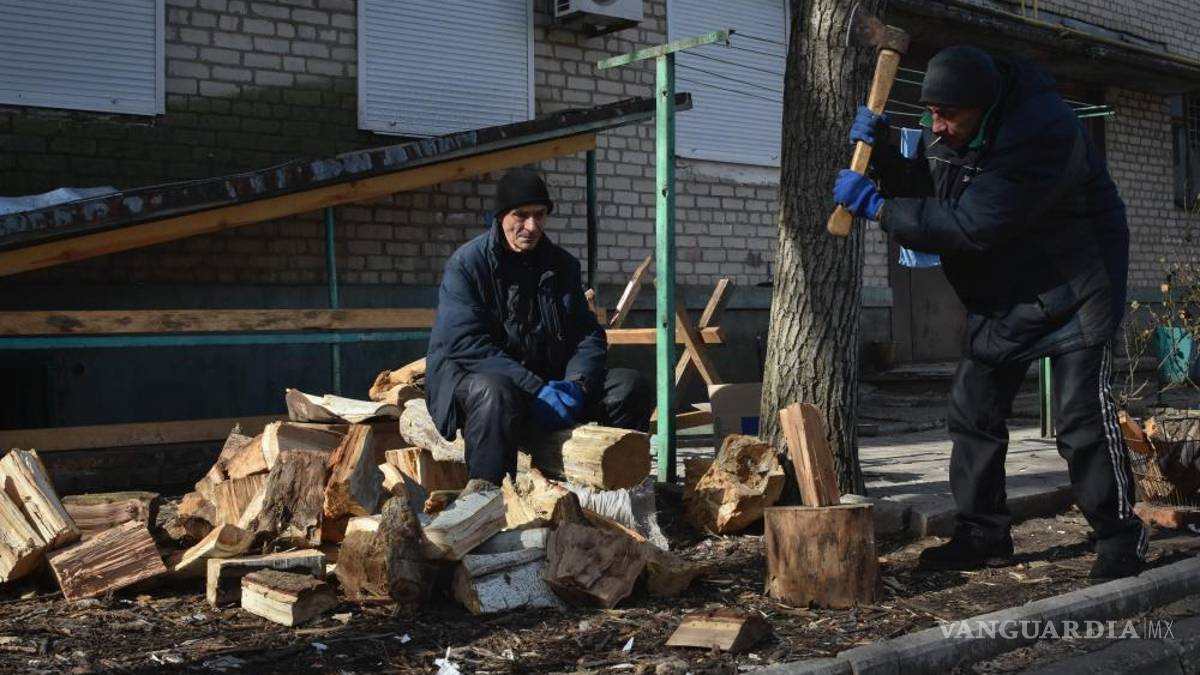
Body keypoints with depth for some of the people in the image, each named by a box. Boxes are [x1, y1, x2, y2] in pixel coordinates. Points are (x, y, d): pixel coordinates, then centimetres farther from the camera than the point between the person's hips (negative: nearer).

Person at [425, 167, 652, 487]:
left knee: (630, 385, -9)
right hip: (473, 376, -5)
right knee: (496, 393, -40)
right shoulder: (467, 263, -8)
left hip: (546, 380, 6)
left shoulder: (562, 265, 10)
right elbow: (467, 344, -19)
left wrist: (576, 384, -17)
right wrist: (536, 389, -27)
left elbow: (588, 335, 6)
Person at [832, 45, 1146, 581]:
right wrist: (881, 154, -14)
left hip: (1073, 288, -8)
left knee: (1083, 417, -9)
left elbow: (971, 225, -36)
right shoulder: (946, 129, -5)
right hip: (1001, 293, 8)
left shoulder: (1041, 132, -32)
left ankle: (1120, 540, 7)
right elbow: (921, 192, 5)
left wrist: (875, 206, -31)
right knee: (972, 412, 6)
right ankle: (983, 535, 16)